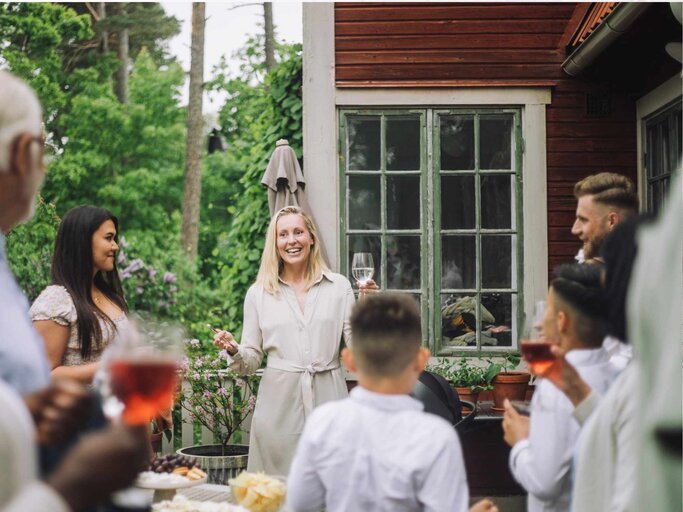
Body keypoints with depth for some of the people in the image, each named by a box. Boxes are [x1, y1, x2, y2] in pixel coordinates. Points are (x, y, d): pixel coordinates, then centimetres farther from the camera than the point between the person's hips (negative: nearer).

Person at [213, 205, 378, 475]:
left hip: (327, 397, 0)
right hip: (279, 404, 0)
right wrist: (233, 350, -12)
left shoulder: (339, 286, 6)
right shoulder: (258, 293, 6)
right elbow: (251, 361, 8)